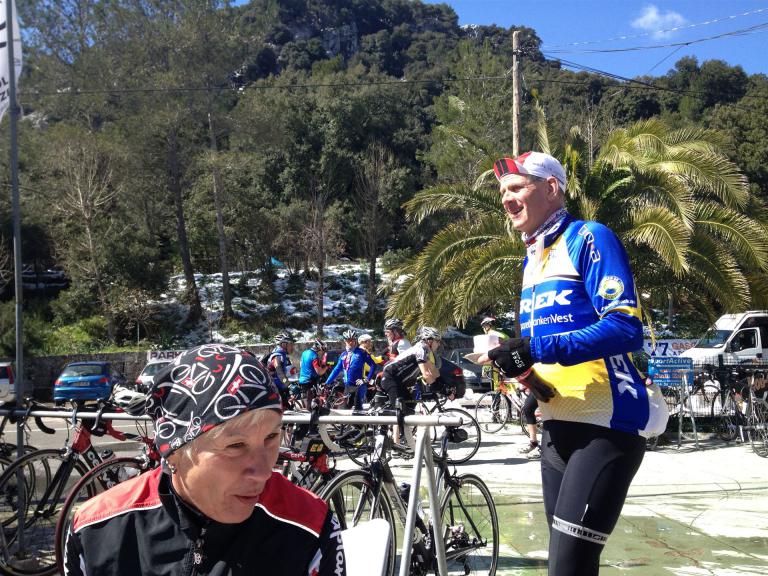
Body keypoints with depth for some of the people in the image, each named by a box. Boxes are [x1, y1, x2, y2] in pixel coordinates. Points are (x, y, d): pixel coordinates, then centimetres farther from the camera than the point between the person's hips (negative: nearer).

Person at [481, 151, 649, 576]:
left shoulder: (589, 238, -9)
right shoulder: (531, 259, 16)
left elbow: (627, 326, -20)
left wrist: (539, 350, -27)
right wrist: (523, 368, 3)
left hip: (606, 425, -8)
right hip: (557, 425, 9)